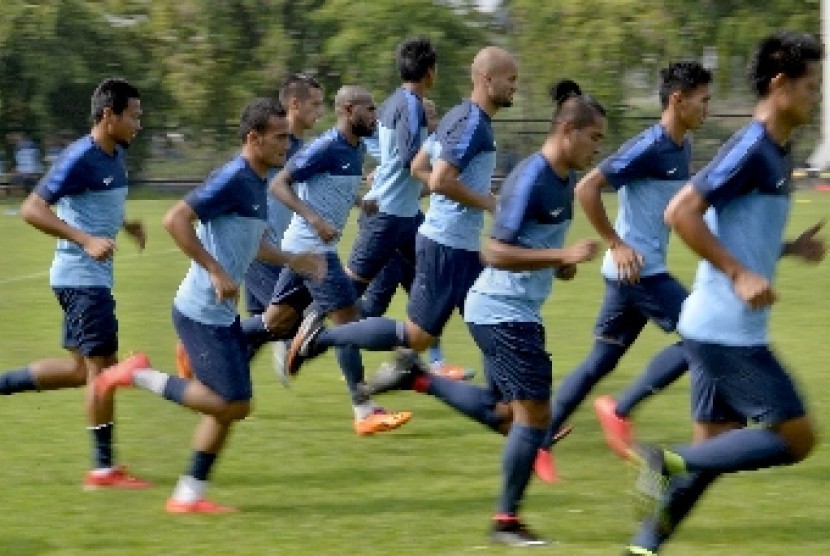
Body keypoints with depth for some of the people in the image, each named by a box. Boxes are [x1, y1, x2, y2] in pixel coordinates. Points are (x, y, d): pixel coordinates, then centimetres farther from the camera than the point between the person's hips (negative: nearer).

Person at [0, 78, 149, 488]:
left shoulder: (116, 155, 10)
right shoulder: (80, 158, -18)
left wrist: (125, 224, 10)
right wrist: (86, 240, -29)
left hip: (95, 278, 10)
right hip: (81, 277, -10)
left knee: (80, 368, 15)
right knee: (102, 366, -6)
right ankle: (103, 469, 0)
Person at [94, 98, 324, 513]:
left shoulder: (257, 183, 12)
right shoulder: (233, 179, -17)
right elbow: (175, 220, -24)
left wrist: (292, 261, 19)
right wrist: (215, 272, -25)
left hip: (221, 314, 10)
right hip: (201, 311, -10)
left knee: (234, 407, 9)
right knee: (228, 403, -10)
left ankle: (189, 495, 14)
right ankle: (140, 376, 2)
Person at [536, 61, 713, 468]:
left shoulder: (682, 149, 10)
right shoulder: (648, 148, -18)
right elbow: (587, 188, -20)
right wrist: (616, 245, -19)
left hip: (640, 270, 9)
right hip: (637, 268, -9)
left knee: (600, 361, 11)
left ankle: (539, 442, 13)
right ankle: (620, 411, -4)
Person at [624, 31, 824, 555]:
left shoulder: (775, 153, 14)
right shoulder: (751, 150, -16)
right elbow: (681, 212, -22)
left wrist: (790, 247, 12)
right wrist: (740, 274, -23)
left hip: (718, 329, 10)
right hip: (728, 329, -10)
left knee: (715, 445, 12)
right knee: (797, 436, -7)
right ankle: (671, 463, -9)